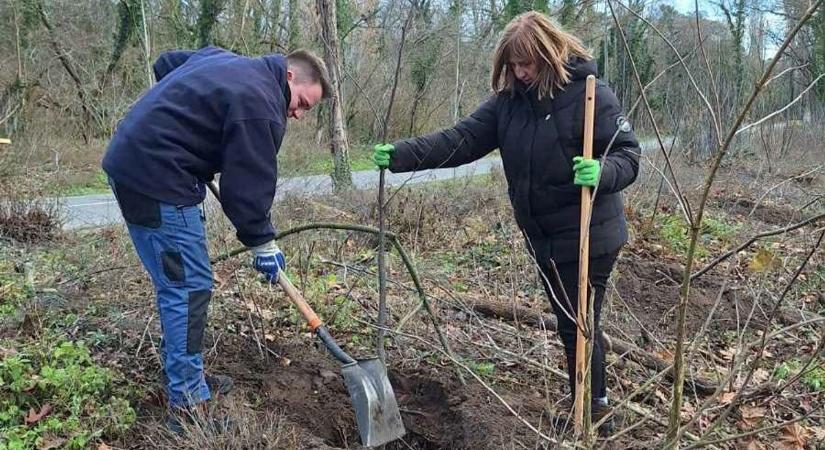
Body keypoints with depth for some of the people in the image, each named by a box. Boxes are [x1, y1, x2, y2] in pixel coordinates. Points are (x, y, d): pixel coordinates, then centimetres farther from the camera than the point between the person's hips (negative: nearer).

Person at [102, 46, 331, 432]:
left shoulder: (227, 61, 16)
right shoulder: (259, 106, -15)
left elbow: (165, 62, 30)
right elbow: (248, 186, -13)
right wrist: (263, 244, -1)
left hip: (129, 160, 11)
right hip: (157, 177, -11)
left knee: (176, 284, 16)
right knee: (189, 287, -6)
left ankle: (185, 377, 27)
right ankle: (188, 404, 0)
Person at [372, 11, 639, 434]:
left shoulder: (590, 94, -15)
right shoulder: (508, 99, 2)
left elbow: (628, 155, -14)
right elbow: (461, 139, -5)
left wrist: (601, 172, -37)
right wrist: (402, 155, -17)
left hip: (587, 237, -6)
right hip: (543, 237, 6)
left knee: (578, 328, 0)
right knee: (571, 326, 18)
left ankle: (591, 417, 17)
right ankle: (595, 403, 36)